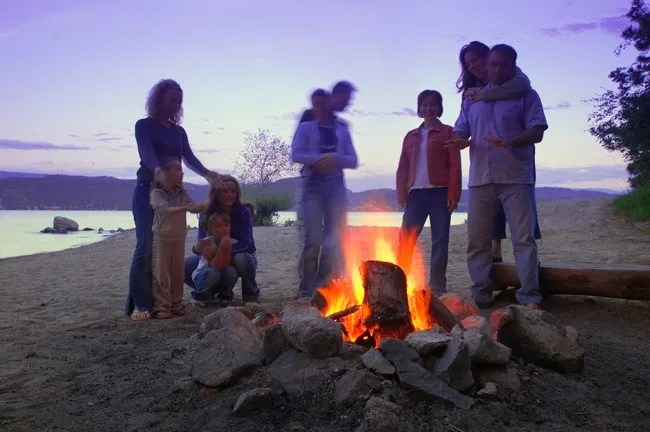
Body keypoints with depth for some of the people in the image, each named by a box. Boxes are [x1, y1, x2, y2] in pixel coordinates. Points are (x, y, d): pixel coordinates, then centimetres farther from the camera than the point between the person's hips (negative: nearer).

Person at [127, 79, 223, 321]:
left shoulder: (179, 132, 17)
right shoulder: (144, 125, 1)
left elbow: (189, 158, 5)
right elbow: (146, 152, -17)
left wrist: (207, 174, -15)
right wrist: (157, 170, -40)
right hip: (148, 191, -5)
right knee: (146, 246, -10)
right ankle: (139, 304, -6)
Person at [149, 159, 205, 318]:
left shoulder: (182, 193, 4)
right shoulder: (157, 193, -13)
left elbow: (194, 206, -4)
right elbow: (166, 209, -30)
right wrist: (185, 208, -43)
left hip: (179, 239, 5)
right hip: (162, 239, -5)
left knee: (178, 274, 9)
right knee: (161, 274, -2)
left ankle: (176, 303, 19)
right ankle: (161, 306, 5)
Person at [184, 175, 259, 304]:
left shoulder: (243, 211, -18)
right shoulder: (206, 213, -8)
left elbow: (245, 243, -26)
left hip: (242, 255, -3)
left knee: (242, 259, -38)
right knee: (186, 265, -18)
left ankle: (251, 293, -8)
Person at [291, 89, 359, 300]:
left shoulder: (342, 130, 15)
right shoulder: (306, 127, 8)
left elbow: (353, 161, 7)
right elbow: (296, 154, -5)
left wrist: (335, 159, -12)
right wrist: (319, 159, -16)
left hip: (336, 185, 3)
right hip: (313, 185, -3)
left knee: (334, 238, 1)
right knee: (313, 238, -10)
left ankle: (326, 285, 11)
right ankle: (307, 288, -4)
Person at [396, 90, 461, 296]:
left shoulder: (448, 132, 6)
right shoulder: (411, 136, 17)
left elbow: (454, 165, -2)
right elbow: (403, 167, 14)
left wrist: (453, 193, -12)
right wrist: (401, 193, 2)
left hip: (439, 192, -3)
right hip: (416, 193, 4)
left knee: (440, 241, 0)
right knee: (405, 239, -1)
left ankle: (437, 286, 7)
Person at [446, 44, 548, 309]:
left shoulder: (526, 95, 6)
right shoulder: (472, 99, 18)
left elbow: (537, 132, -3)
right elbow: (460, 129, 16)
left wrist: (511, 142, -23)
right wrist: (460, 141, -9)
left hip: (516, 178, -3)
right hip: (480, 179, 4)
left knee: (523, 238, -5)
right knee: (477, 240, 3)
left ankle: (529, 298, -1)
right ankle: (481, 295, 11)